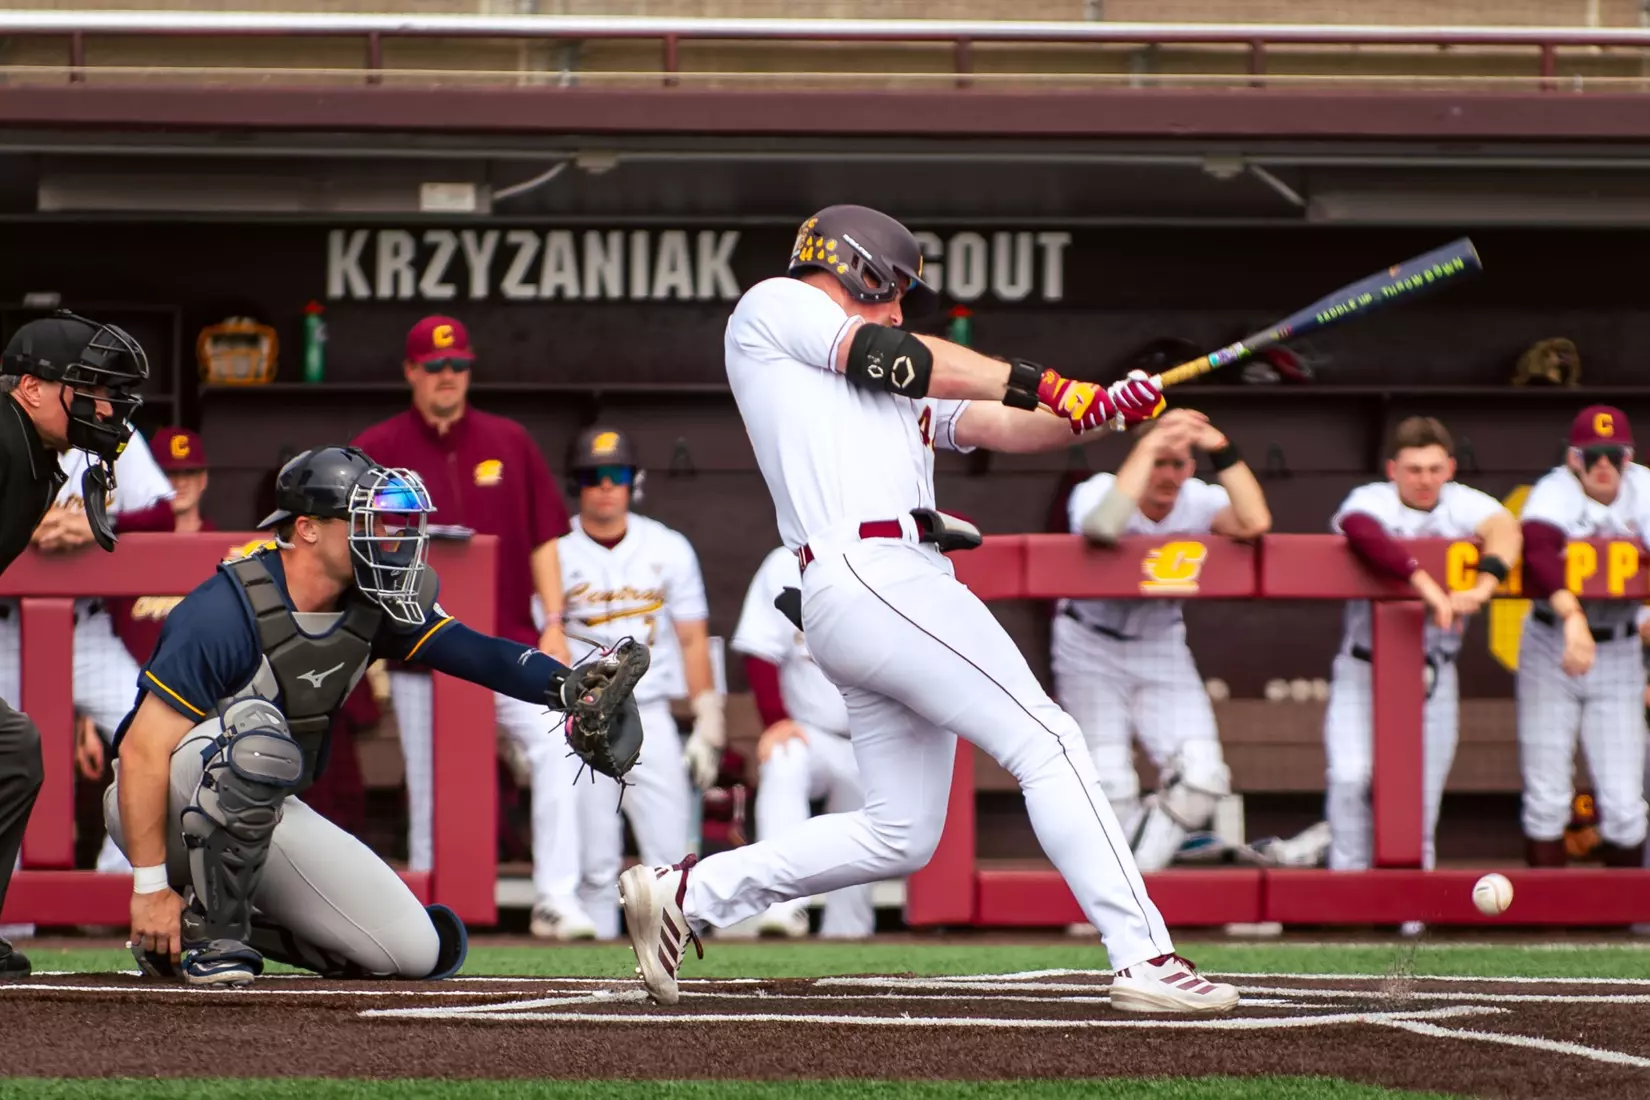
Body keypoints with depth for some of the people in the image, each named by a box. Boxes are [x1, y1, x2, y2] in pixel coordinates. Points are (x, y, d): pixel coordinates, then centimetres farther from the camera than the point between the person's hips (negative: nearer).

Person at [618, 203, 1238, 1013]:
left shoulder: (888, 388, 30)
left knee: (898, 838, 11)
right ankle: (1144, 959, -20)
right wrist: (1033, 383, 0)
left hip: (900, 588, 9)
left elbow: (997, 425, 19)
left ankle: (687, 894, 17)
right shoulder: (773, 307, 9)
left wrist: (1103, 411, 2)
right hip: (867, 574, -9)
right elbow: (892, 359, -3)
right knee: (1047, 741, -14)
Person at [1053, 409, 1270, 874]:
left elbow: (1254, 523, -34)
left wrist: (1222, 452, -37)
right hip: (1091, 648, -3)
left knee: (1202, 775, -13)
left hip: (1161, 648, 3)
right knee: (1109, 785, -15)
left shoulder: (1198, 501, -14)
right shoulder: (1100, 491, -22)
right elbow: (1103, 527, -48)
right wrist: (1149, 445, -44)